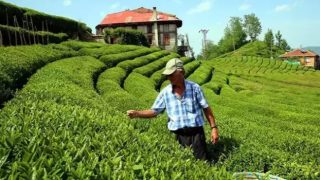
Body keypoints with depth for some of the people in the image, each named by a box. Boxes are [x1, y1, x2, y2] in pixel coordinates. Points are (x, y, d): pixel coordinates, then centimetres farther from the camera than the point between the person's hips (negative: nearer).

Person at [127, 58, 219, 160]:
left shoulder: (195, 88, -5)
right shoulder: (165, 92, 0)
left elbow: (206, 108, 2)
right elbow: (154, 111, 4)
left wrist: (214, 127, -2)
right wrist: (137, 113, -11)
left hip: (196, 133, -1)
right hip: (179, 136, 2)